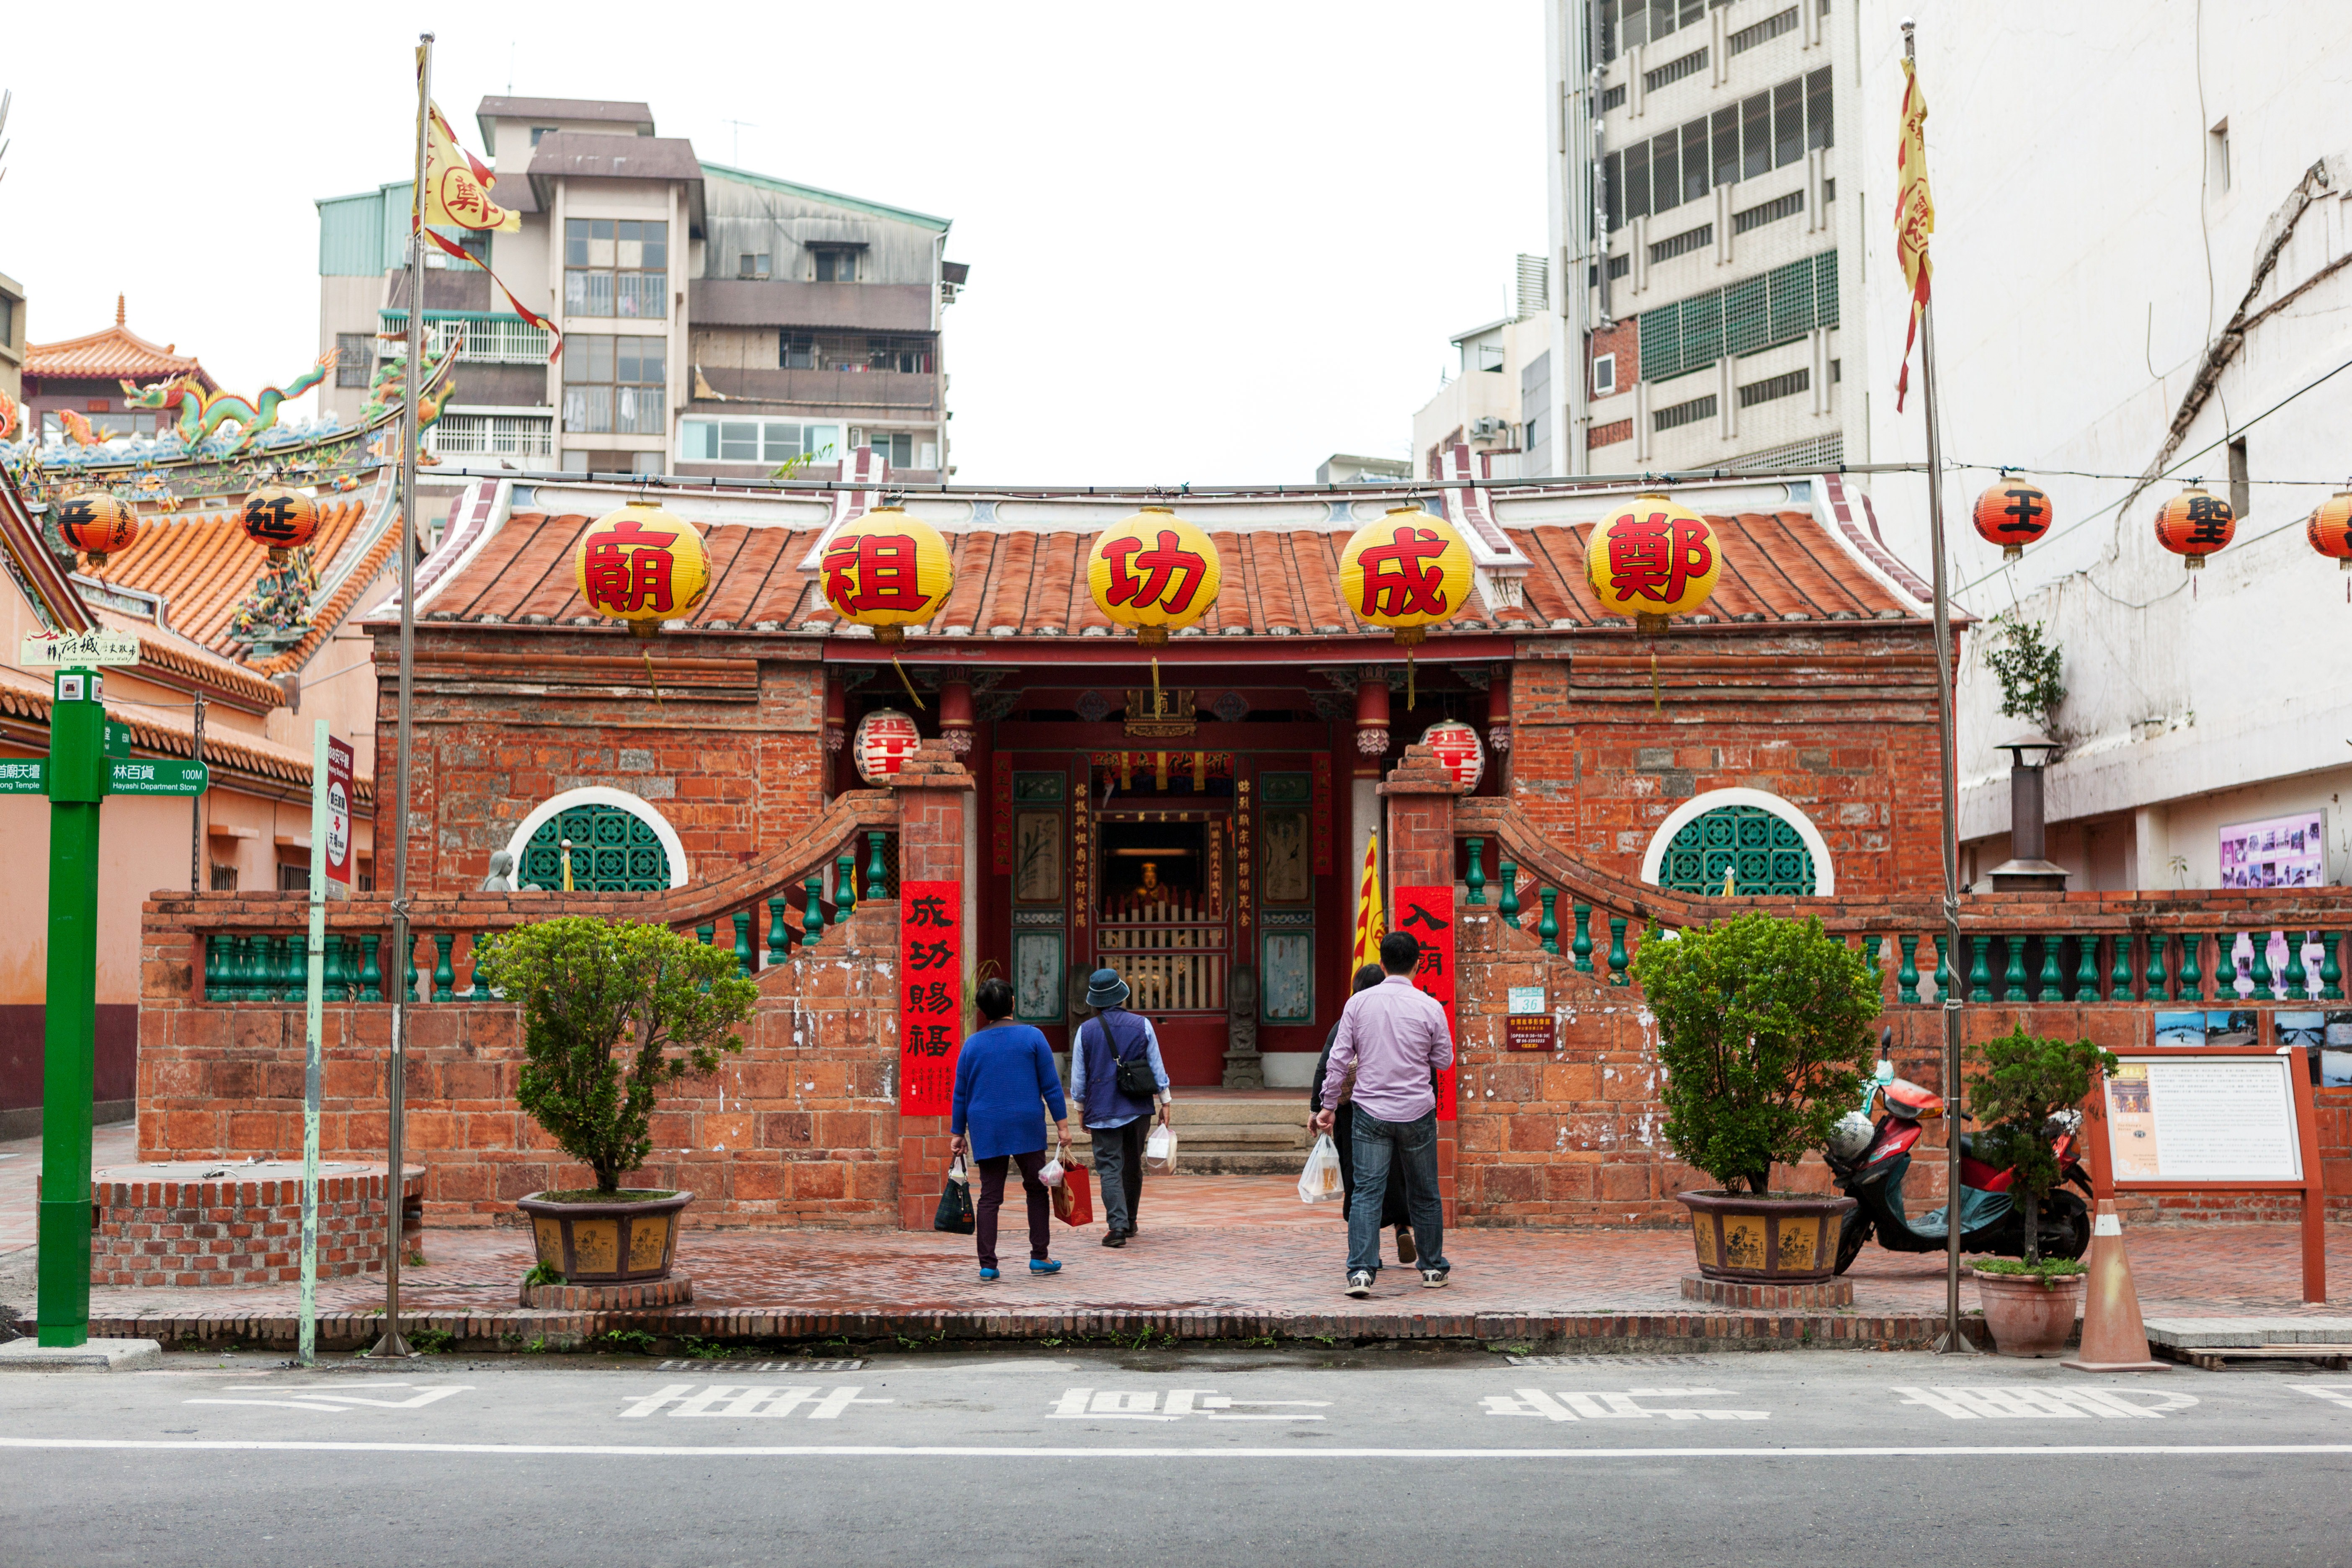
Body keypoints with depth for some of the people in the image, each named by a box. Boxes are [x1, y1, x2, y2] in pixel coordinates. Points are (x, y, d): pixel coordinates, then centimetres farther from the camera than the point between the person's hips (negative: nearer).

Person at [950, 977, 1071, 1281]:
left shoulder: (972, 1044, 4)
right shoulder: (1032, 1037, -3)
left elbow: (961, 1093, 7)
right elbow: (1051, 1085, -4)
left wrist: (958, 1133, 15)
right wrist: (1062, 1125, 0)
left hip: (985, 1130, 2)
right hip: (1026, 1127, -2)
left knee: (990, 1197, 4)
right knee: (1036, 1190, 12)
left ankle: (988, 1265, -1)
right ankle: (1039, 1258, 11)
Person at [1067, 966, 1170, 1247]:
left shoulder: (1086, 1030, -3)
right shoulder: (1142, 1025, -1)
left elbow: (1078, 1078, 2)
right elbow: (1157, 1068, 2)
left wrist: (1081, 1109, 15)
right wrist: (1165, 1103, 11)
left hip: (1103, 1111, -2)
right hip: (1138, 1108, 2)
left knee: (1110, 1169, -3)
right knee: (1133, 1166, 16)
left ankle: (1118, 1225, -16)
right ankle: (1130, 1222, 26)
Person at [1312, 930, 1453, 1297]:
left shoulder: (1358, 1003, -2)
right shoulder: (1429, 1007, -6)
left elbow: (1339, 1058, -1)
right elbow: (1444, 1060, 4)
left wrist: (1329, 1105, 7)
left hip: (1371, 1112, 0)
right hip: (1417, 1112, 0)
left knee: (1366, 1192, -1)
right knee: (1423, 1193, 14)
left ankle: (1361, 1270, -13)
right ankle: (1433, 1268, 25)